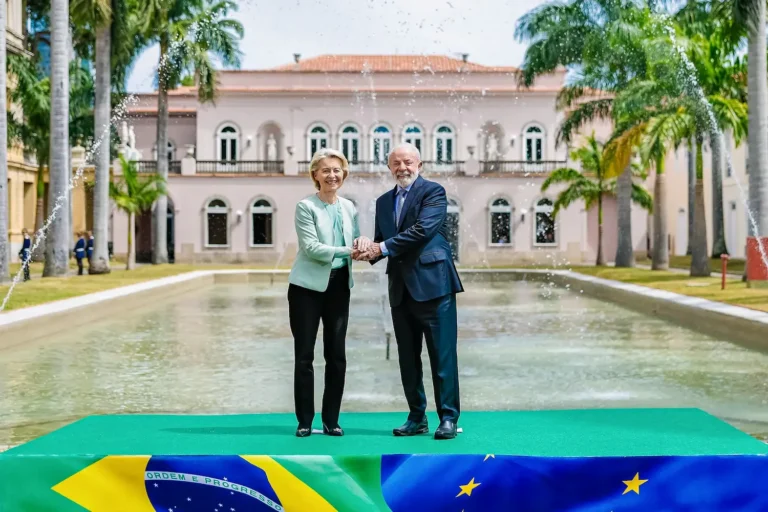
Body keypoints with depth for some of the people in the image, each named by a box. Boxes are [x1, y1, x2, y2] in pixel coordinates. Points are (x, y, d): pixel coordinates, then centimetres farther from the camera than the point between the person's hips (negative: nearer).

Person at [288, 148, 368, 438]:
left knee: (337, 354, 6)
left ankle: (331, 419, 16)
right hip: (308, 286, -4)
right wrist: (348, 251, -23)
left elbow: (355, 241, 11)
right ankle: (305, 421, 11)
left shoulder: (349, 207, 8)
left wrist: (363, 244, -13)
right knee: (304, 354, 1)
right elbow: (311, 247, -16)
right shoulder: (305, 207, -8)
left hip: (339, 285, 5)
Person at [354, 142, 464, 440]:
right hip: (401, 289, 7)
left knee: (442, 354, -4)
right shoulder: (384, 202, 18)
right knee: (407, 357, 9)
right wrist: (369, 251, -8)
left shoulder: (433, 192, -2)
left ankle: (448, 417, 2)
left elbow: (422, 230, -16)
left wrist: (382, 248, -15)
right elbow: (381, 242, 16)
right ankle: (417, 417, 17)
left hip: (432, 283, -6)